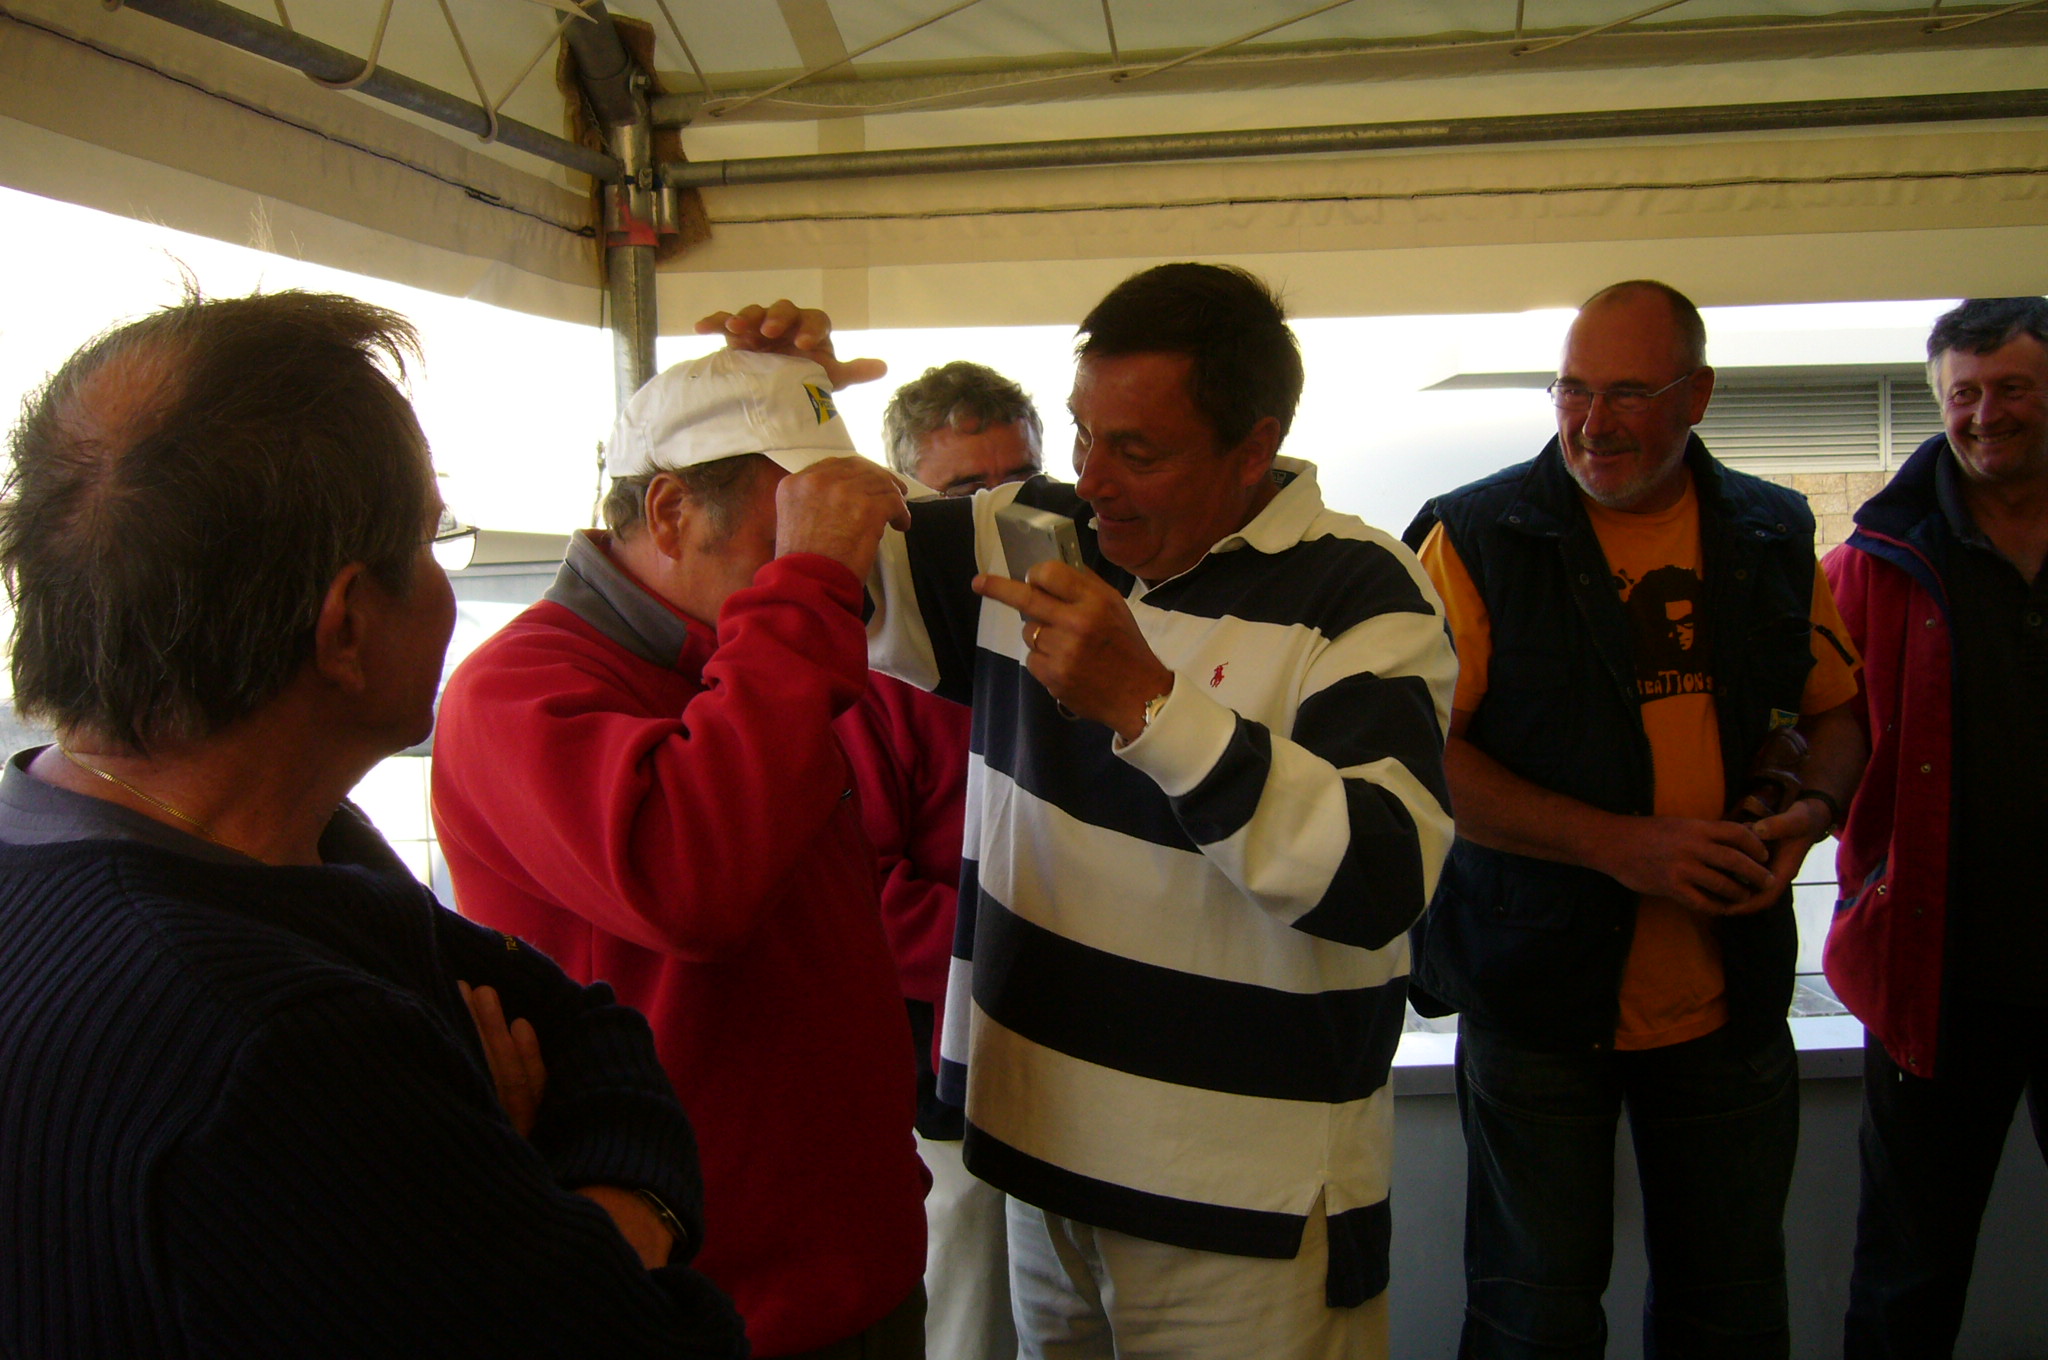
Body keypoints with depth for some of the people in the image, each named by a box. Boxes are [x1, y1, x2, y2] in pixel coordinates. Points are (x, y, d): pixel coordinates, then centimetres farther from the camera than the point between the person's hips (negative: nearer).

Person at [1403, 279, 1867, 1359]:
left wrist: (1810, 810, -4)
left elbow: (1832, 711, 18)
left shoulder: (1772, 537, 5)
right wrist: (1618, 843, -21)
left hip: (1731, 1002, 4)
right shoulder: (1478, 538, -8)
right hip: (1538, 998, -3)